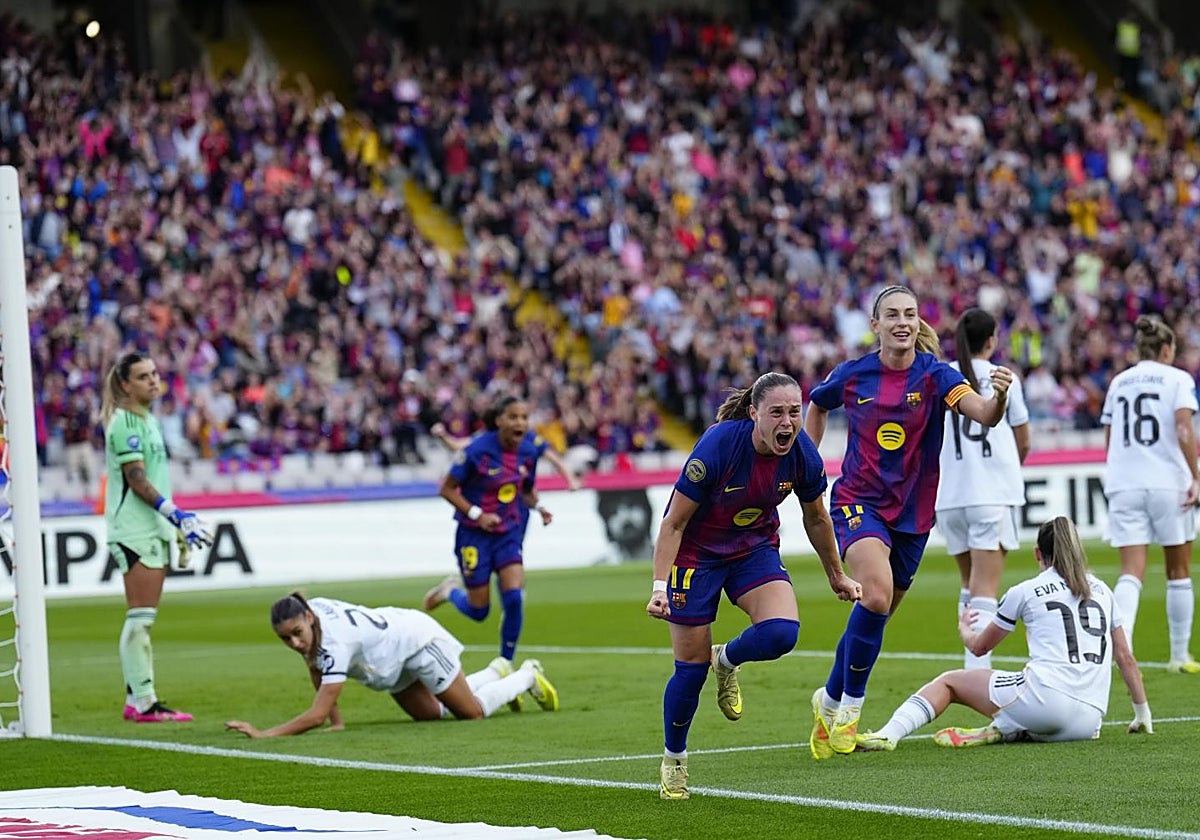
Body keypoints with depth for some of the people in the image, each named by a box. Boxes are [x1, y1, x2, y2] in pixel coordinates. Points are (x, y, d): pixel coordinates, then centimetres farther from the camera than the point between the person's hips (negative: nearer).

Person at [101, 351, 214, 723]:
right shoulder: (124, 423, -12)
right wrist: (173, 512, -24)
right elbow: (136, 479, -18)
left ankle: (138, 699, 13)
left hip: (154, 529, 10)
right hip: (134, 530, -10)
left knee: (144, 619, 10)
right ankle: (142, 702, -10)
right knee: (140, 616, -10)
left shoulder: (148, 420, 18)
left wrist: (176, 524, 25)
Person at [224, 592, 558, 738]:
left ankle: (528, 676, 36)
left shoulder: (335, 644, -44)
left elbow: (316, 715, -47)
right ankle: (496, 672, 47)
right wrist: (337, 722, -12)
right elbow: (316, 670, -3)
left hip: (418, 638, -7)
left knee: (472, 712, 11)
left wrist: (264, 734, -53)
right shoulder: (306, 614, -23)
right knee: (430, 714, 26)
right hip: (395, 655, 7)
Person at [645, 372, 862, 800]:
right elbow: (673, 523, -21)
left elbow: (816, 518, 5)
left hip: (756, 548, 4)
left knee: (782, 632, -24)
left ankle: (727, 660, 11)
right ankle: (673, 761, 23)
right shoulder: (719, 446, -29)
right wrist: (659, 586, -30)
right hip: (696, 553, -4)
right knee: (691, 667, -2)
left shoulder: (803, 455, -16)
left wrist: (836, 576, 15)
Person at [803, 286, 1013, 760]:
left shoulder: (934, 375, -10)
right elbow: (817, 406, 18)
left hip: (911, 513, 2)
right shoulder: (852, 375, -5)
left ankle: (829, 701, 36)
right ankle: (851, 705, -13)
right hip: (858, 502, -2)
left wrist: (999, 396, -48)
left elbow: (985, 416, -27)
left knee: (874, 618, 12)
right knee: (877, 593, -27)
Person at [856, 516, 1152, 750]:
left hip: (1046, 696, -4)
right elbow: (1126, 658, 22)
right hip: (1089, 721, 4)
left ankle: (888, 735, -12)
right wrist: (1143, 714, 32)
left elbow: (979, 646, 25)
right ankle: (1010, 730, -6)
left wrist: (964, 628, 48)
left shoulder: (1025, 591, 12)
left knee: (949, 681, 12)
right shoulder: (1102, 590, 22)